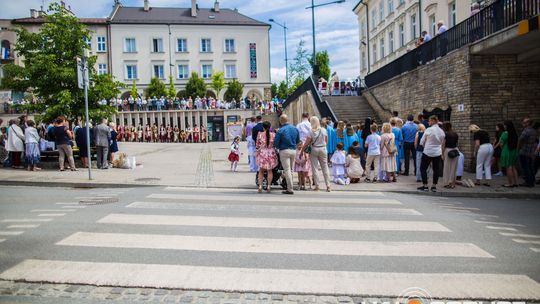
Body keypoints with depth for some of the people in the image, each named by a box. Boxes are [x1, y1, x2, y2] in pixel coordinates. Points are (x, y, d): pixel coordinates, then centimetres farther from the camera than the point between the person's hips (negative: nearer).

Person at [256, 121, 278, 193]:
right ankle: (268, 186, 7)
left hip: (262, 153, 0)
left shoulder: (260, 134, -5)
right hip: (271, 154, 1)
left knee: (261, 171, 12)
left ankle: (260, 186, 3)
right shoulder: (273, 134, -4)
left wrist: (256, 152, 13)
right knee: (270, 171, 12)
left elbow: (257, 145, 0)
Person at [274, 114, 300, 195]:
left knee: (287, 170, -3)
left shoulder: (280, 130, -12)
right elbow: (298, 141, 14)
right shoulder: (295, 129, 6)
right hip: (293, 150, 6)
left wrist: (279, 147, 11)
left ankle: (290, 189, -5)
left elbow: (276, 143, -9)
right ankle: (289, 187, 19)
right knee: (291, 170, 14)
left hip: (284, 151, -5)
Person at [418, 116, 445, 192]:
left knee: (423, 168, 7)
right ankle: (434, 186, 14)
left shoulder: (428, 130, -13)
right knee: (436, 169, 11)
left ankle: (425, 186, 6)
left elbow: (422, 142, -6)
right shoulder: (442, 132, 2)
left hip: (428, 152, -5)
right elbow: (442, 143, 13)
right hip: (437, 152, 5)